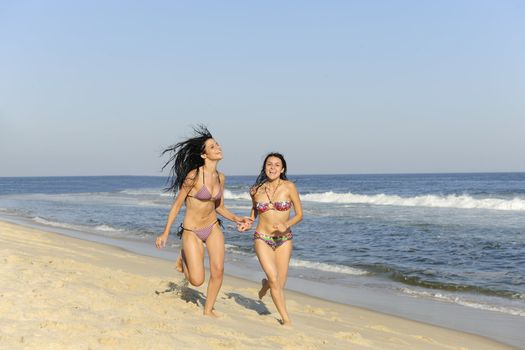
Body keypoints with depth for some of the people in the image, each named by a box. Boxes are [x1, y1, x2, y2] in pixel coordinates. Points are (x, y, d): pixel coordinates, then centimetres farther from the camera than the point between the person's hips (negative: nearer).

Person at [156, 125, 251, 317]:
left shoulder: (220, 177, 1)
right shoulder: (194, 175, -19)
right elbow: (177, 204, -11)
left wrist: (237, 219, -5)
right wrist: (165, 233, -9)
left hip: (213, 228, 5)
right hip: (192, 231, -5)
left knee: (218, 271, -2)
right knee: (197, 280, -6)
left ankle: (208, 310, 20)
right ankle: (184, 259, 27)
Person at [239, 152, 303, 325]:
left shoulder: (289, 187, -8)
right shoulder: (256, 190, -2)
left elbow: (299, 214, -3)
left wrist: (286, 224, -20)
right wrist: (248, 223, -1)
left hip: (284, 240, 0)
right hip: (262, 239, 0)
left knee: (280, 284, 5)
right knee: (274, 280, -17)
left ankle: (265, 284, 43)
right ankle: (286, 320, -1)